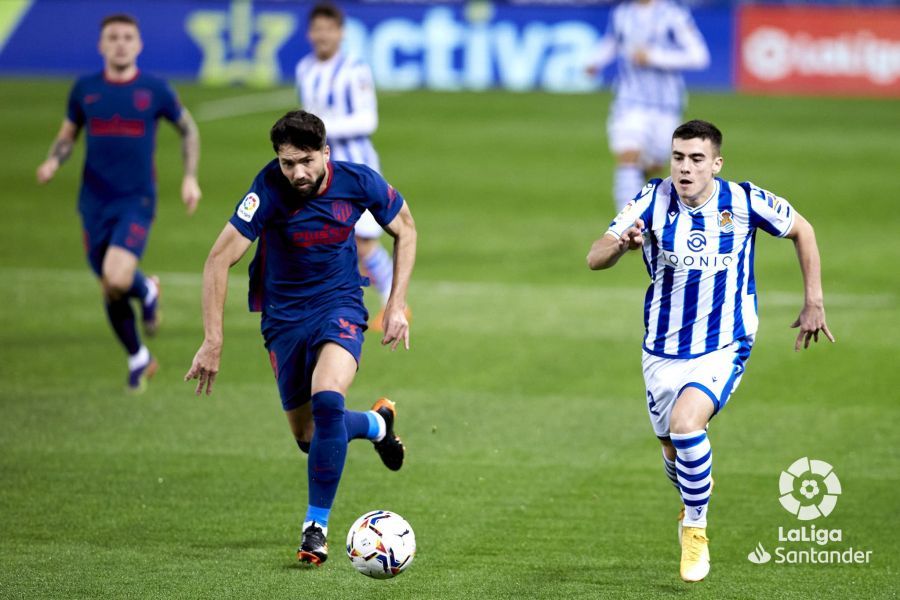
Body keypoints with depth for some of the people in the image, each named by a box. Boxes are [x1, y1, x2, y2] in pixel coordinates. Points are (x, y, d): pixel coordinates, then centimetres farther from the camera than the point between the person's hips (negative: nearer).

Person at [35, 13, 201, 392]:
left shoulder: (155, 90, -3)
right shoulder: (85, 90, 2)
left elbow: (188, 129, 12)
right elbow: (68, 135, 15)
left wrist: (190, 178, 3)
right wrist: (53, 162, -6)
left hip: (137, 201, -3)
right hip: (95, 202, 3)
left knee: (118, 278, -25)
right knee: (109, 290, 8)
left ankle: (147, 292, 12)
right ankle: (139, 360, 31)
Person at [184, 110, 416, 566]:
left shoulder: (359, 182, -16)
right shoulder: (269, 190, -24)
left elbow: (404, 230, 4)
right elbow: (219, 260, -23)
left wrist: (397, 305, -2)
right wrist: (213, 341, -26)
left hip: (340, 306, -1)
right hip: (284, 317, 1)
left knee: (327, 401, -28)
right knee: (308, 437, 8)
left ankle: (316, 525, -13)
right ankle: (376, 424, 43)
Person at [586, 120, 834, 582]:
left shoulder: (745, 202, -15)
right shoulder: (653, 201, -14)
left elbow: (801, 230, 4)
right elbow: (595, 258, -21)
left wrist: (814, 303, 4)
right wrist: (621, 245, -44)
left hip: (723, 348, -3)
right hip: (663, 350, 3)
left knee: (685, 423, -26)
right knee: (673, 448, 14)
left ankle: (695, 527, -5)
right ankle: (696, 489, 51)